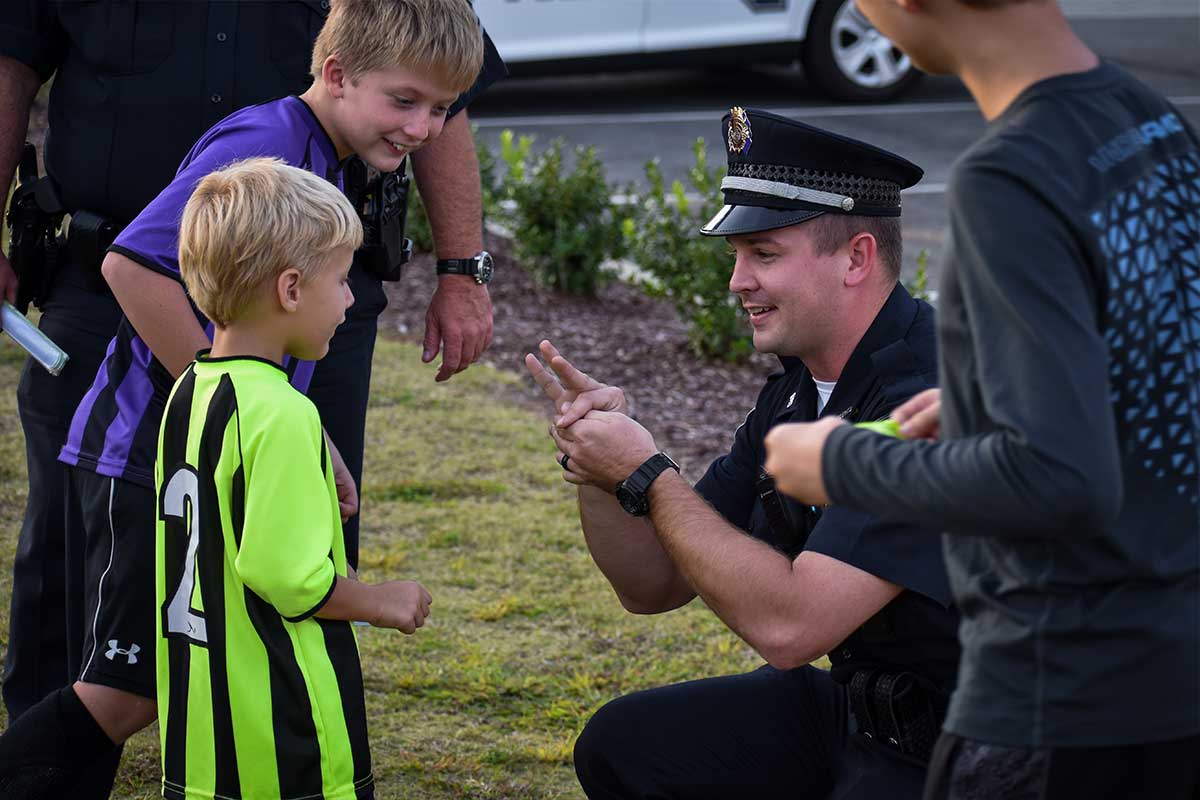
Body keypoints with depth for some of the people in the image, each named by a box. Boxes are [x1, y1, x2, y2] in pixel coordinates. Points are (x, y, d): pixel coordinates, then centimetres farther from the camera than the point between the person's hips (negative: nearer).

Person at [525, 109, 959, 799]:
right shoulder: (797, 392, 6)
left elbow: (789, 625, -29)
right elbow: (653, 584, 12)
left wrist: (647, 476, -19)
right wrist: (598, 464, -7)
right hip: (856, 708, 9)